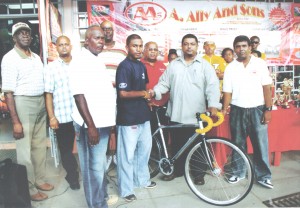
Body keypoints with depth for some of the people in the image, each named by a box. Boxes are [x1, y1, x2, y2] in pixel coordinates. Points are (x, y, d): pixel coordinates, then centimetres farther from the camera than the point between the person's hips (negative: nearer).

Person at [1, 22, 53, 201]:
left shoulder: (36, 57, 13)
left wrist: (47, 106, 10)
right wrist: (15, 121, -18)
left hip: (41, 103, 7)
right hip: (23, 104, -7)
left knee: (40, 145, 15)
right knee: (25, 149, 2)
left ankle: (40, 180, 31)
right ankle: (29, 189, 16)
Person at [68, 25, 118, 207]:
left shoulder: (98, 61, 14)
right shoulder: (80, 62, -14)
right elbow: (79, 95, -20)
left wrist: (110, 114, 19)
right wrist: (91, 126, -23)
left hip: (103, 122, 9)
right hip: (91, 124, -9)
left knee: (101, 164, 21)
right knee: (94, 166, 3)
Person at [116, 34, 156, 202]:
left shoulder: (142, 65, 11)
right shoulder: (124, 66, -14)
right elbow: (123, 93, -22)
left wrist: (149, 94, 5)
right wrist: (143, 94, -13)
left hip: (143, 115, 9)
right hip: (128, 118, -8)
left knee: (145, 149, 20)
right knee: (127, 154, 3)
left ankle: (142, 179, 39)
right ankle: (126, 190, 19)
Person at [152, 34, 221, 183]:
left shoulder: (204, 65, 2)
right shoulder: (173, 65, 11)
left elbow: (212, 86, -9)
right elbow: (164, 83, 8)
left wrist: (213, 105, -24)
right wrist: (154, 92, -12)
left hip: (197, 115, -2)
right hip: (176, 114, 3)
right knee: (177, 145, 13)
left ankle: (198, 173, 26)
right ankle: (178, 170, 32)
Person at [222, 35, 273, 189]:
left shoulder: (260, 64, -1)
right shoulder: (230, 67, 2)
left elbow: (266, 88, -2)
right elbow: (227, 92, 2)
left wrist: (268, 110, -6)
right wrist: (224, 110, -7)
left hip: (257, 110, -1)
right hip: (238, 111, 2)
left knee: (261, 144, 3)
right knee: (238, 144, 12)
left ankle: (263, 175, 19)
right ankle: (238, 172, 27)